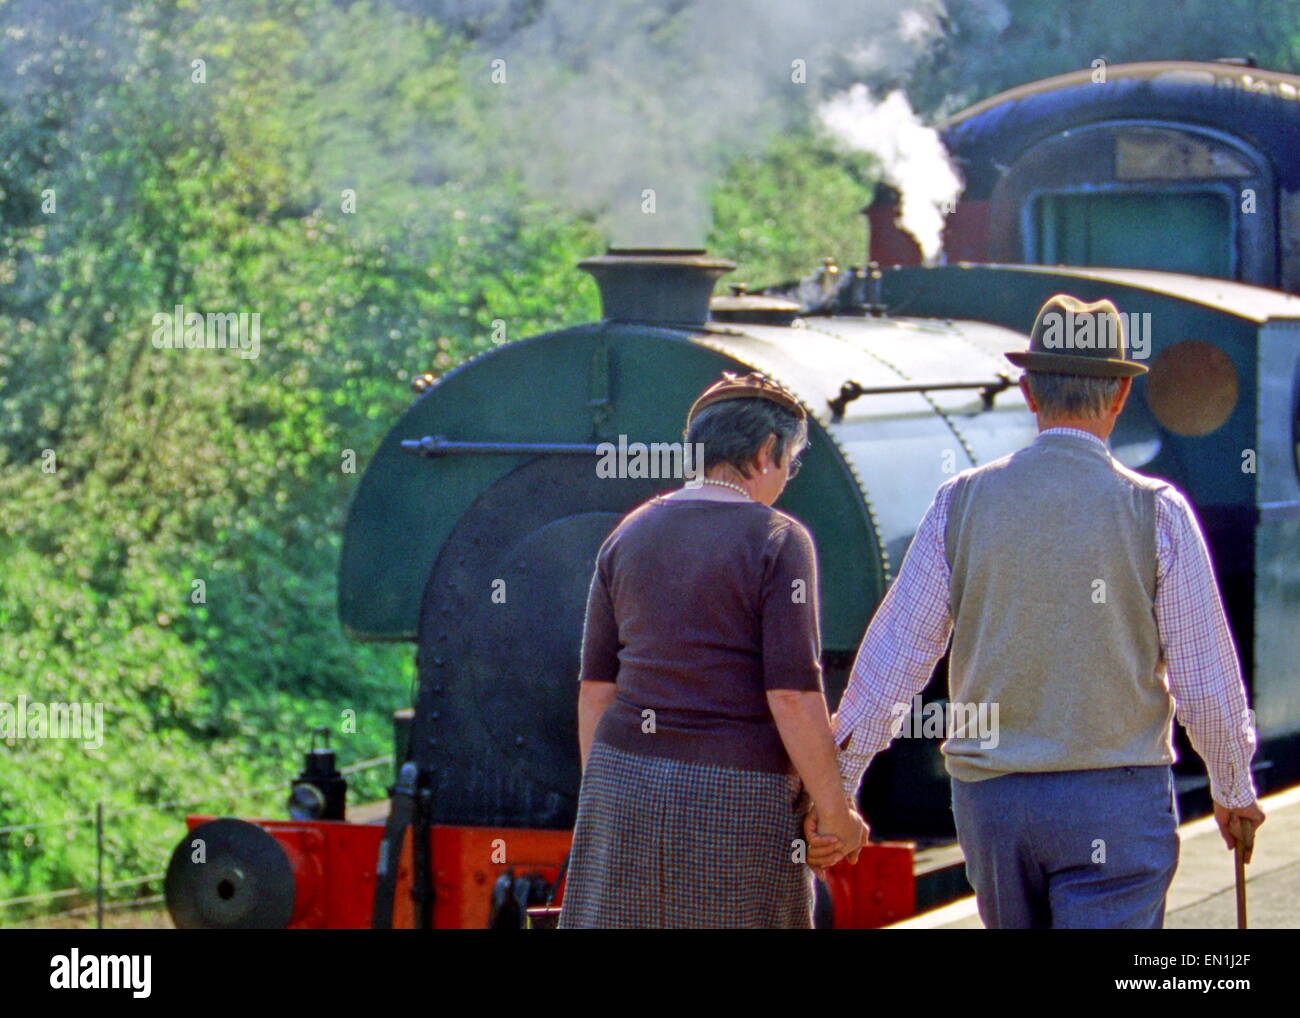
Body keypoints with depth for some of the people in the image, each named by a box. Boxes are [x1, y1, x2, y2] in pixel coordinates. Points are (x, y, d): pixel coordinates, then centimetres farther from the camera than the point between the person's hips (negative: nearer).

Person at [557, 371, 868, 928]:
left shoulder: (628, 536, 9)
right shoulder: (777, 541, -7)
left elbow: (595, 690, 9)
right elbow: (792, 695, -14)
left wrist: (598, 808, 16)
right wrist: (835, 814, -6)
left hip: (626, 779, 4)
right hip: (737, 798, -4)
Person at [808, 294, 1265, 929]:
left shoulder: (962, 503, 0)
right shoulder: (1155, 512, -7)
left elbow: (891, 660, -2)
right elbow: (1207, 686, -5)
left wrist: (836, 791, 5)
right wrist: (1234, 791, 12)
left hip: (990, 800, 4)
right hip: (1116, 803, -4)